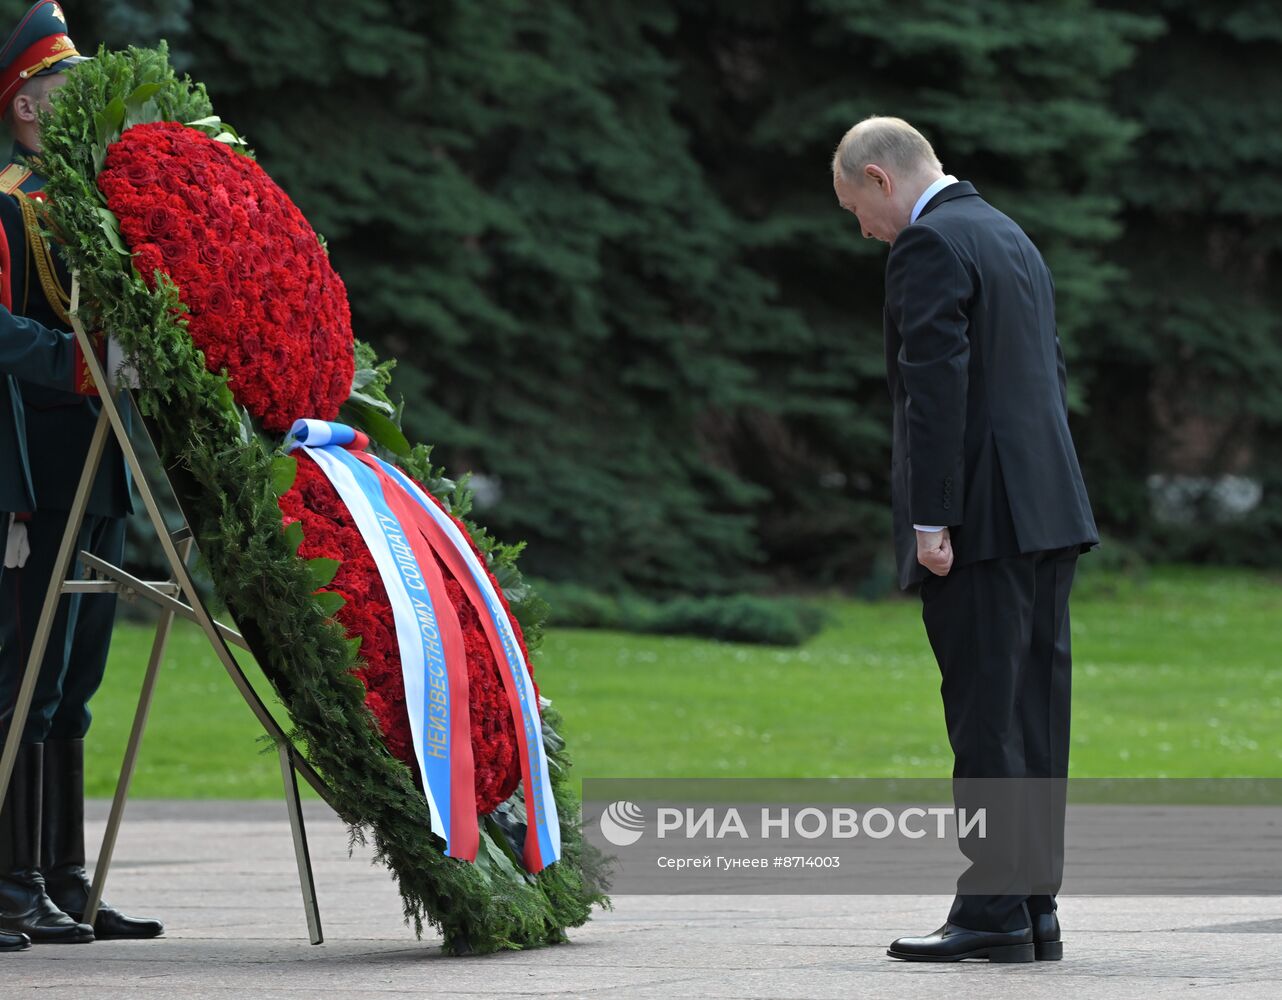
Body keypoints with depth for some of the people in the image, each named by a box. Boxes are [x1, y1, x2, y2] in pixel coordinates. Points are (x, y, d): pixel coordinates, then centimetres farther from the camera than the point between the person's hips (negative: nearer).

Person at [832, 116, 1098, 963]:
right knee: (1033, 716, 9)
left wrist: (930, 519, -17)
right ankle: (1035, 906, 11)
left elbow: (938, 384, -17)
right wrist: (1040, 497, 20)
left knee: (986, 718, -7)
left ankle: (993, 914, -7)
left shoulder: (929, 244, -9)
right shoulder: (1013, 238, 20)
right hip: (1049, 512, 9)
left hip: (982, 518, -9)